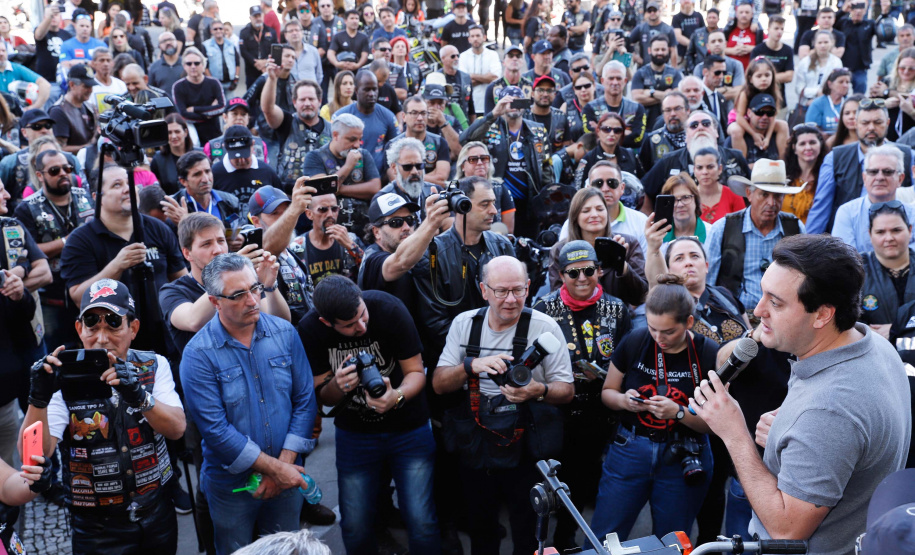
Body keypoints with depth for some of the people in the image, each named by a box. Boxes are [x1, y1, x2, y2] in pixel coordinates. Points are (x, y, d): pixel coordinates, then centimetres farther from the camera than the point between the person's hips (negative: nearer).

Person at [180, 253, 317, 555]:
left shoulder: (285, 333, -6)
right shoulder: (198, 354, -16)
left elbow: (305, 400, -3)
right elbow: (215, 428, -19)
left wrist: (285, 463, -11)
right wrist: (275, 469, -18)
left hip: (287, 475, 3)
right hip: (231, 484, -3)